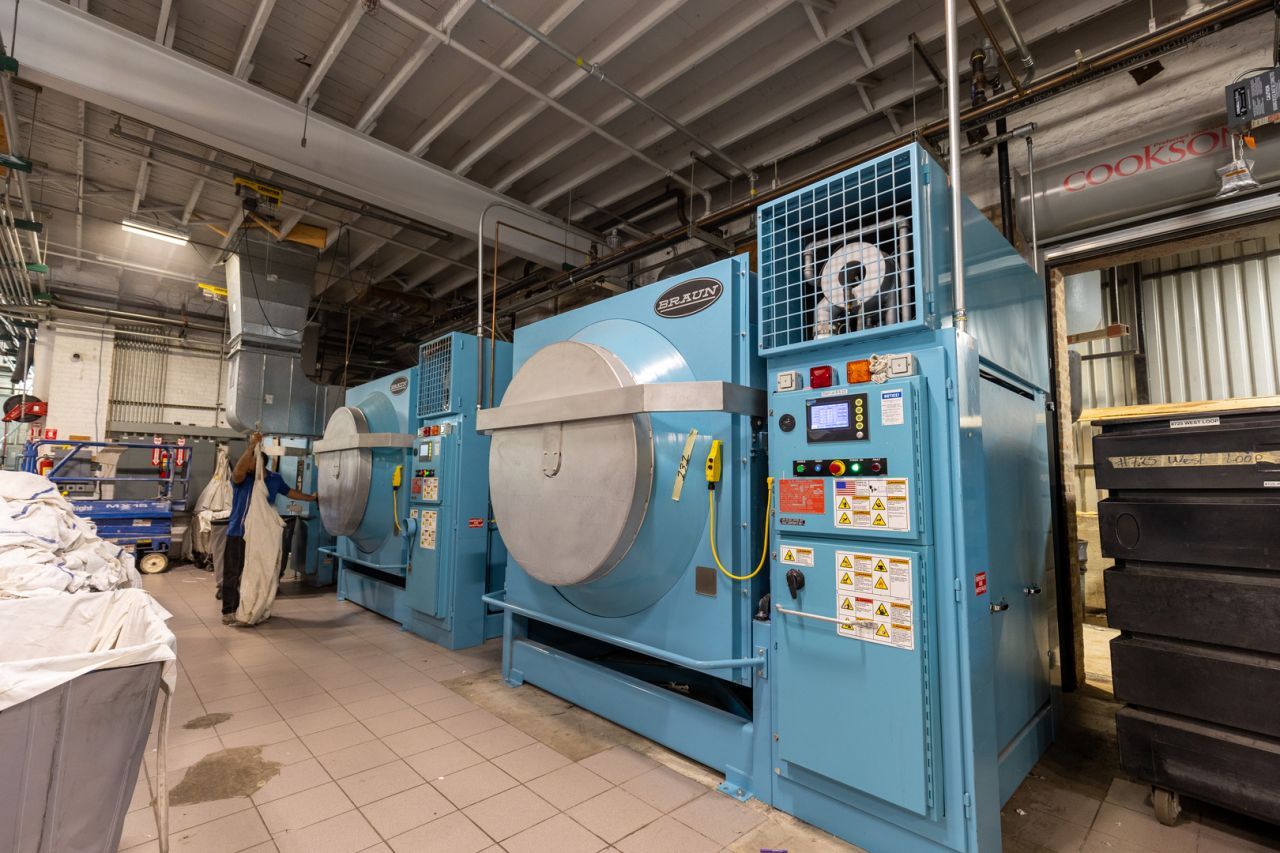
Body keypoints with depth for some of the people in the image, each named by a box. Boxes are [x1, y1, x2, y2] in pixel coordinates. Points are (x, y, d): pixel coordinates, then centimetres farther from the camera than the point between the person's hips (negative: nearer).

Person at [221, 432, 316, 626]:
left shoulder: (275, 479, 4)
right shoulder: (241, 478, -11)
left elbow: (290, 492, 21)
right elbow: (238, 470, -36)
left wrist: (311, 498, 30)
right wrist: (251, 444, -38)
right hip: (238, 533, -4)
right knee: (233, 573, 1)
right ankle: (229, 612, 10)